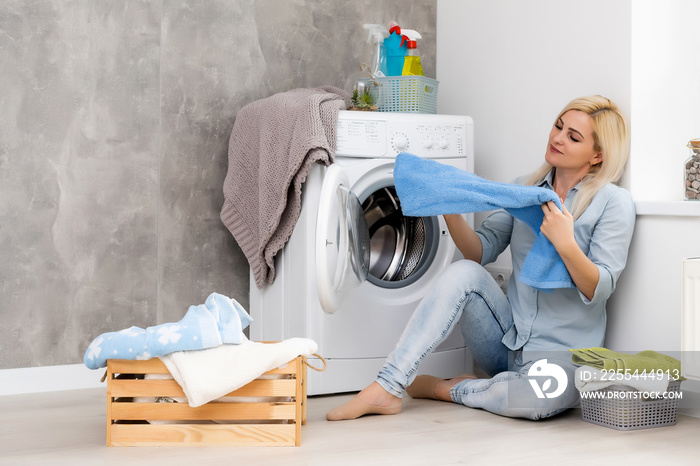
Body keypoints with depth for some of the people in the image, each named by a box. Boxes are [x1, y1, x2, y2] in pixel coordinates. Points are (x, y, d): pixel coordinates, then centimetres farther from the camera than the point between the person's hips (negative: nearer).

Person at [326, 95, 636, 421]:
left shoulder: (613, 203, -5)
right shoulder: (523, 189, 10)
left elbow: (598, 290, -13)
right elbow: (481, 251, 2)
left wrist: (565, 244, -28)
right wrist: (451, 212, -13)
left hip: (562, 353, -4)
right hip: (508, 340, 4)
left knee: (543, 395, -39)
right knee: (463, 273, -23)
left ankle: (447, 389, -11)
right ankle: (387, 388, -25)